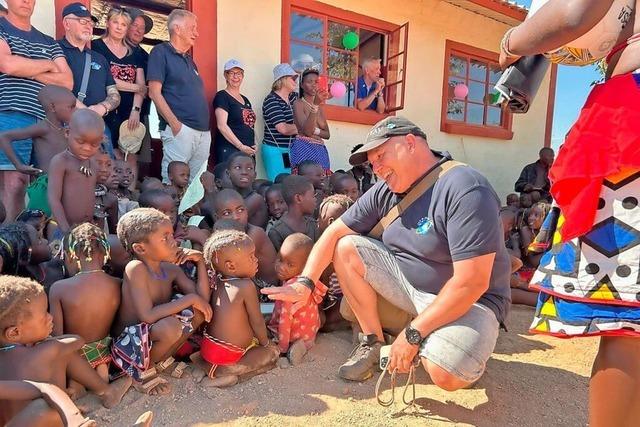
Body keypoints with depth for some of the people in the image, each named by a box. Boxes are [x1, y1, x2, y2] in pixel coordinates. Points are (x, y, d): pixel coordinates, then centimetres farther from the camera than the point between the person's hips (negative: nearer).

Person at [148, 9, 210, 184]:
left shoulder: (189, 59, 23)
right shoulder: (161, 52, 1)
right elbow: (154, 93, -8)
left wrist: (206, 127, 14)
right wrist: (175, 124, -17)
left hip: (203, 131, 8)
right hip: (180, 129, -7)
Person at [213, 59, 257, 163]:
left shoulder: (245, 100, 21)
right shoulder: (222, 96, -1)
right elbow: (222, 125, -12)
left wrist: (253, 145, 9)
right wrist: (241, 146, -17)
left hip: (248, 151, 7)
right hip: (229, 151, -7)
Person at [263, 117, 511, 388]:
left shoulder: (465, 189, -24)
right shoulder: (385, 192, -3)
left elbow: (472, 282, -28)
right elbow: (335, 232, 1)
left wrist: (413, 334, -23)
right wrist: (305, 283, -11)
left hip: (471, 300, -6)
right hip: (408, 281, 6)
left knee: (446, 374, -32)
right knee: (346, 248, -5)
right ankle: (373, 342, 3)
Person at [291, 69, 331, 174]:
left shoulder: (319, 106, 19)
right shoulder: (298, 103, -1)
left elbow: (327, 134, 14)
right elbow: (306, 130, -16)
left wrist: (315, 131, -8)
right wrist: (316, 104, -24)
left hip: (320, 150, 6)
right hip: (303, 149, -6)